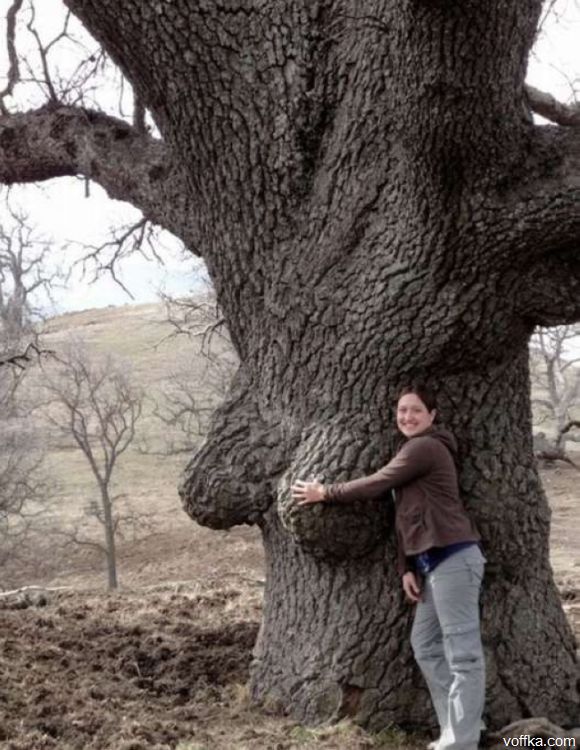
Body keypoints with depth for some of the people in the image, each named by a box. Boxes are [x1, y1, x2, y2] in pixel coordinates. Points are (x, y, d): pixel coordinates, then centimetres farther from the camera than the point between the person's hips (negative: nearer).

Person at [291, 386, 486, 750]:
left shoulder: (424, 448, -9)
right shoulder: (416, 450, 22)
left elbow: (374, 485, -9)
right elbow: (405, 515, 19)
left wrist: (325, 492, 2)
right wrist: (406, 568, 11)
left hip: (454, 558, -11)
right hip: (435, 562, 11)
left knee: (463, 653, -6)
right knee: (426, 646, 14)